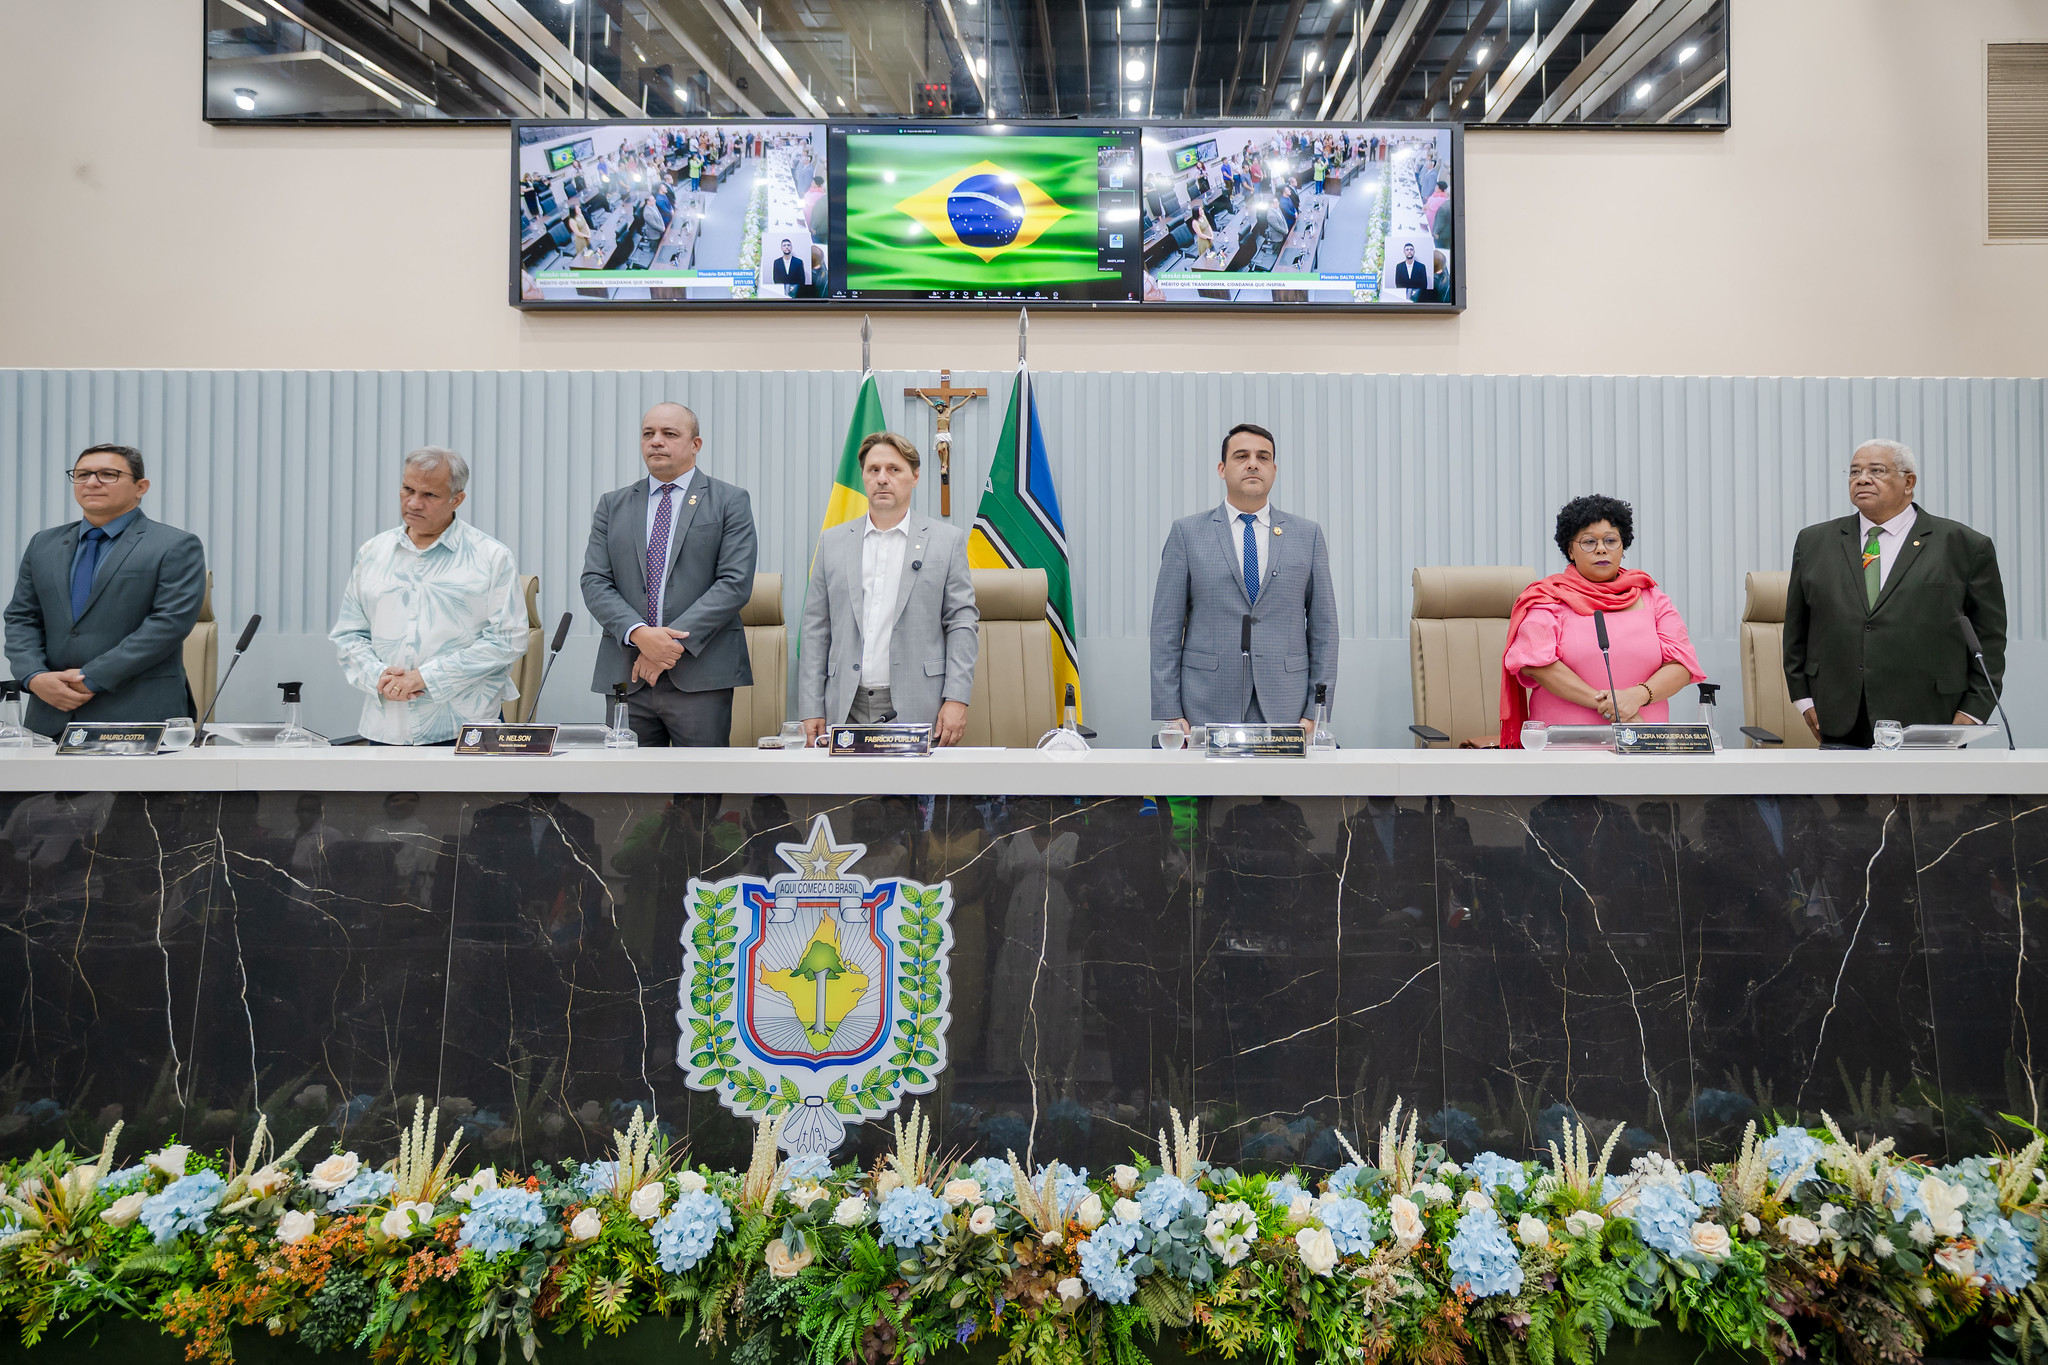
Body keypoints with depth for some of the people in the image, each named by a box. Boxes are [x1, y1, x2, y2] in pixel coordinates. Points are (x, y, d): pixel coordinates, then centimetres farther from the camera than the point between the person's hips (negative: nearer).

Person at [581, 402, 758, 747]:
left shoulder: (730, 501, 5)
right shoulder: (612, 505, 15)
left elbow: (735, 583, -6)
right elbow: (594, 582, 6)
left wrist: (676, 642, -14)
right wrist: (638, 634, -12)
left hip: (700, 674, -3)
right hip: (625, 676, 3)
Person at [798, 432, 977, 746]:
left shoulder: (947, 541, 7)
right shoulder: (832, 542, 13)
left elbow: (962, 623, 2)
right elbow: (816, 629, 11)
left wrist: (957, 699, -8)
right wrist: (811, 709, 3)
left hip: (918, 709, -2)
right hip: (847, 708, 2)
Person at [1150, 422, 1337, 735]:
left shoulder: (1308, 535, 9)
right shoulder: (1187, 532, 5)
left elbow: (1323, 627, 8)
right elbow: (1166, 627, 2)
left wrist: (1316, 712, 0)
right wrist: (1170, 713, -6)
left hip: (1285, 709, 1)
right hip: (1207, 706, -1)